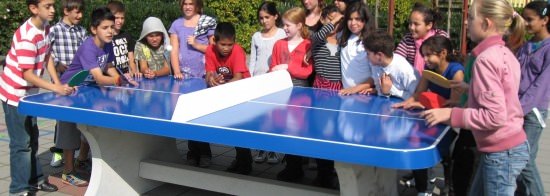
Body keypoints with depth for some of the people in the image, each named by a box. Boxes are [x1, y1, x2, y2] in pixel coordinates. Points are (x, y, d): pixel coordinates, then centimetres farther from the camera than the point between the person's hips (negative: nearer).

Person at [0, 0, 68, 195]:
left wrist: (58, 83, 3)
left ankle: (34, 179, 33)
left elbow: (46, 56, 11)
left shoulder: (45, 27, -1)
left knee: (32, 139, 19)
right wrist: (56, 88, -33)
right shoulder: (27, 37, -28)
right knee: (21, 143, -2)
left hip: (28, 93, 9)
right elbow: (28, 75, -28)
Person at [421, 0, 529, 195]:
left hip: (501, 152, -9)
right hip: (513, 146, 9)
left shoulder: (486, 58, -20)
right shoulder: (505, 53, 5)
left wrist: (451, 114, -20)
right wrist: (471, 89, 16)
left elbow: (495, 116, -25)